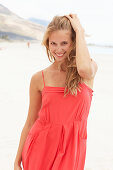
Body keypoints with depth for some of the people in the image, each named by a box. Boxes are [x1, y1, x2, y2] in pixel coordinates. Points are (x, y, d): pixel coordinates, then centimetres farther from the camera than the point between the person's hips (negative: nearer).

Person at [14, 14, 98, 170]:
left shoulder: (91, 68, -4)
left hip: (71, 152, 0)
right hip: (40, 149, 1)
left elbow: (85, 68, -30)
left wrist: (79, 31, -17)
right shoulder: (39, 79, -2)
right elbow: (30, 122, 4)